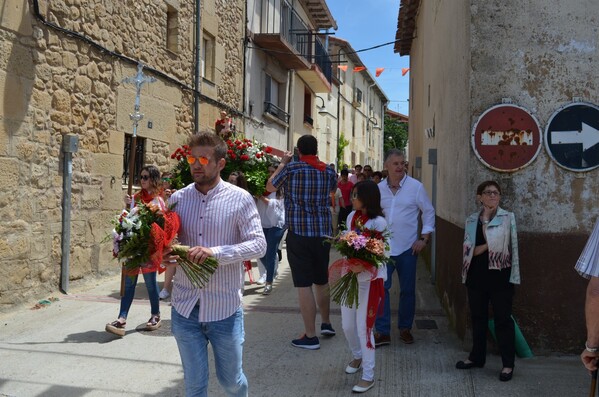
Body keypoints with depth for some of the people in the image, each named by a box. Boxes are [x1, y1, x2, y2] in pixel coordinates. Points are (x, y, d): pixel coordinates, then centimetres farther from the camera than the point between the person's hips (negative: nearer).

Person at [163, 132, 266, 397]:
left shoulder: (240, 199, -7)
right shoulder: (177, 198, 3)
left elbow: (259, 245, -13)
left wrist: (215, 252, -26)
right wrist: (162, 255, -12)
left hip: (225, 309, -2)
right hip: (185, 308, 3)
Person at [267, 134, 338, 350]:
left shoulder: (291, 168, -8)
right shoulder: (328, 171, 4)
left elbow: (270, 187, 9)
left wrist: (282, 163, 19)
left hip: (298, 233, -5)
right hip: (323, 232, 5)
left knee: (304, 284, -1)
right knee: (322, 280, 20)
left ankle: (310, 336, 2)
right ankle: (326, 323, 35)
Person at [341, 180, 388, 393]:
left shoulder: (378, 222, -14)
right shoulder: (352, 216, 5)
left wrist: (362, 267, -30)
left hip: (370, 279, -6)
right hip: (350, 277, 6)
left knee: (363, 327, -4)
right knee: (347, 325, 14)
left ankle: (368, 376, 9)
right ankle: (357, 356, 42)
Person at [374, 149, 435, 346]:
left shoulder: (416, 186, -4)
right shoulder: (379, 188, 3)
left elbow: (429, 212, 1)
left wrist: (424, 238, -5)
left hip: (407, 248, -1)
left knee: (407, 290, 9)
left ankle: (405, 328, 26)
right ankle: (382, 331, 6)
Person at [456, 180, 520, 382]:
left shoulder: (508, 218, -3)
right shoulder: (471, 220, 7)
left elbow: (498, 244, -13)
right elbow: (468, 249, -1)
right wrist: (488, 245, -12)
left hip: (500, 275, -4)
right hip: (476, 275, 4)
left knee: (503, 318, 1)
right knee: (478, 317, 14)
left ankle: (508, 364, 10)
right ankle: (477, 357, 27)